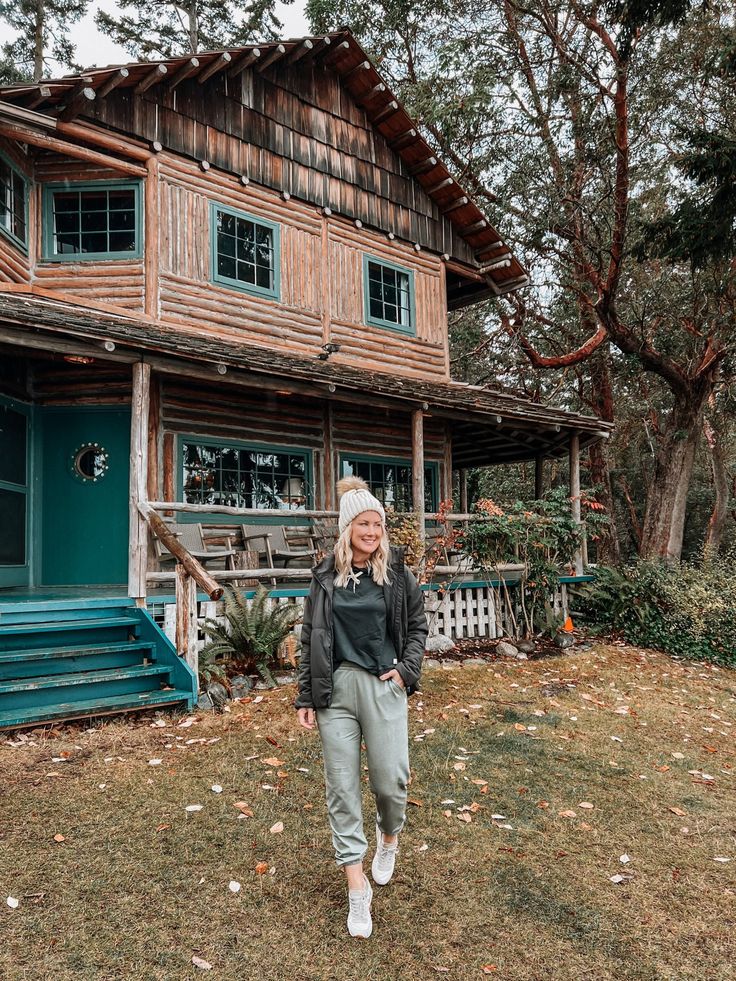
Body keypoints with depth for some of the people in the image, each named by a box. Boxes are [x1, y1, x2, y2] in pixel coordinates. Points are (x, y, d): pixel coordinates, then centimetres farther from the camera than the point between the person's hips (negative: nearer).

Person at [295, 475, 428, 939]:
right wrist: (306, 697, 4)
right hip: (335, 690, 1)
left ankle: (389, 838, 39)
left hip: (383, 688, -1)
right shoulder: (326, 576, 2)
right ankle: (357, 887, 18)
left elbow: (418, 626, 10)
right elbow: (311, 638, 5)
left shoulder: (398, 573, 0)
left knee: (390, 779, 3)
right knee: (342, 786, 4)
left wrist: (407, 670, -4)